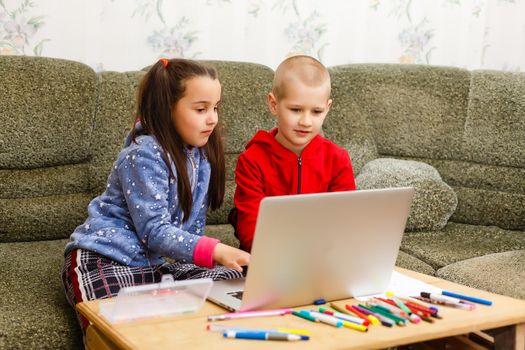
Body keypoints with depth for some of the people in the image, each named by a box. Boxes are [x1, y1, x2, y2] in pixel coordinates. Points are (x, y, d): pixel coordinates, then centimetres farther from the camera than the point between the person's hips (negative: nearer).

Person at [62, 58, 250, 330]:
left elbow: (194, 221, 15)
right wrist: (213, 251, -33)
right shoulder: (144, 156, -18)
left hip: (156, 262, 8)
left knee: (231, 276, -12)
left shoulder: (200, 154, 6)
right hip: (105, 261, -8)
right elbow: (154, 231, -23)